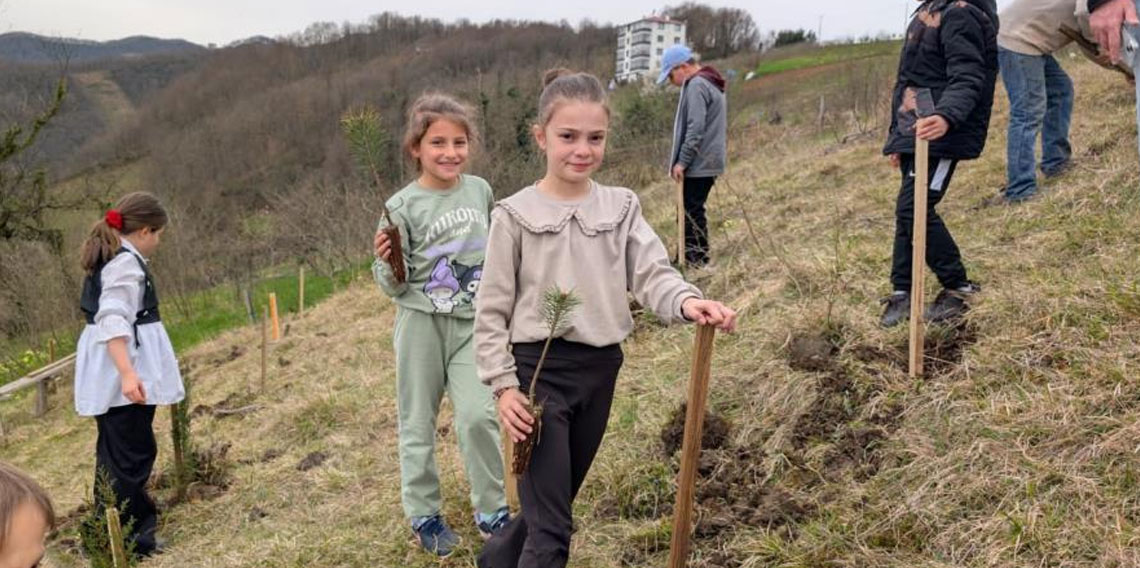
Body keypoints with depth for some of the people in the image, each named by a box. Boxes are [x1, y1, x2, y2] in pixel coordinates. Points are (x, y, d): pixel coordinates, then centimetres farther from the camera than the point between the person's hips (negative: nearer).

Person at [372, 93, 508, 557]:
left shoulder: (480, 190, 2)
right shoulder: (403, 206, -11)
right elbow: (392, 284, -8)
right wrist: (386, 261, -27)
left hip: (472, 324, 2)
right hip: (421, 324, -2)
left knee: (478, 416, -7)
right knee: (418, 422, 10)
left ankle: (491, 510, 13)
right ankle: (423, 514, 27)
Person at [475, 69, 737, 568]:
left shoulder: (622, 208, 3)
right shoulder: (515, 215, -7)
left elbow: (652, 273, -9)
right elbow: (492, 311, -4)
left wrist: (687, 302, -31)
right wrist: (504, 385, -10)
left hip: (599, 370, 5)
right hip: (538, 369, -4)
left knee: (554, 504, 21)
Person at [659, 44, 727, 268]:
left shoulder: (697, 86, -13)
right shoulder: (709, 84, 19)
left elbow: (695, 129, -21)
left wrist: (682, 161, -17)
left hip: (698, 164, -10)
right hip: (708, 162, 10)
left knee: (692, 212, -7)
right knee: (692, 211, 13)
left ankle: (697, 260, -4)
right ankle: (689, 258, 17)